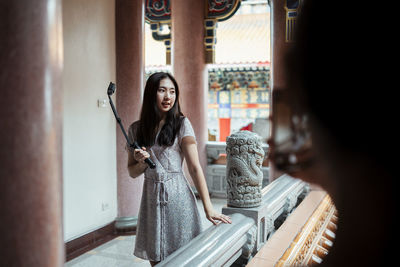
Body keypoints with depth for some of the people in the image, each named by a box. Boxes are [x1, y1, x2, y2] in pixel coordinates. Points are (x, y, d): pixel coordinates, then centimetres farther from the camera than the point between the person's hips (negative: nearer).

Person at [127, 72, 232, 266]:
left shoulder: (181, 124, -4)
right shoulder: (136, 129, 5)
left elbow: (195, 168, -9)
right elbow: (132, 172, 12)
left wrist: (208, 208, -15)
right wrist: (141, 163, -10)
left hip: (178, 197, -3)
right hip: (151, 199, 3)